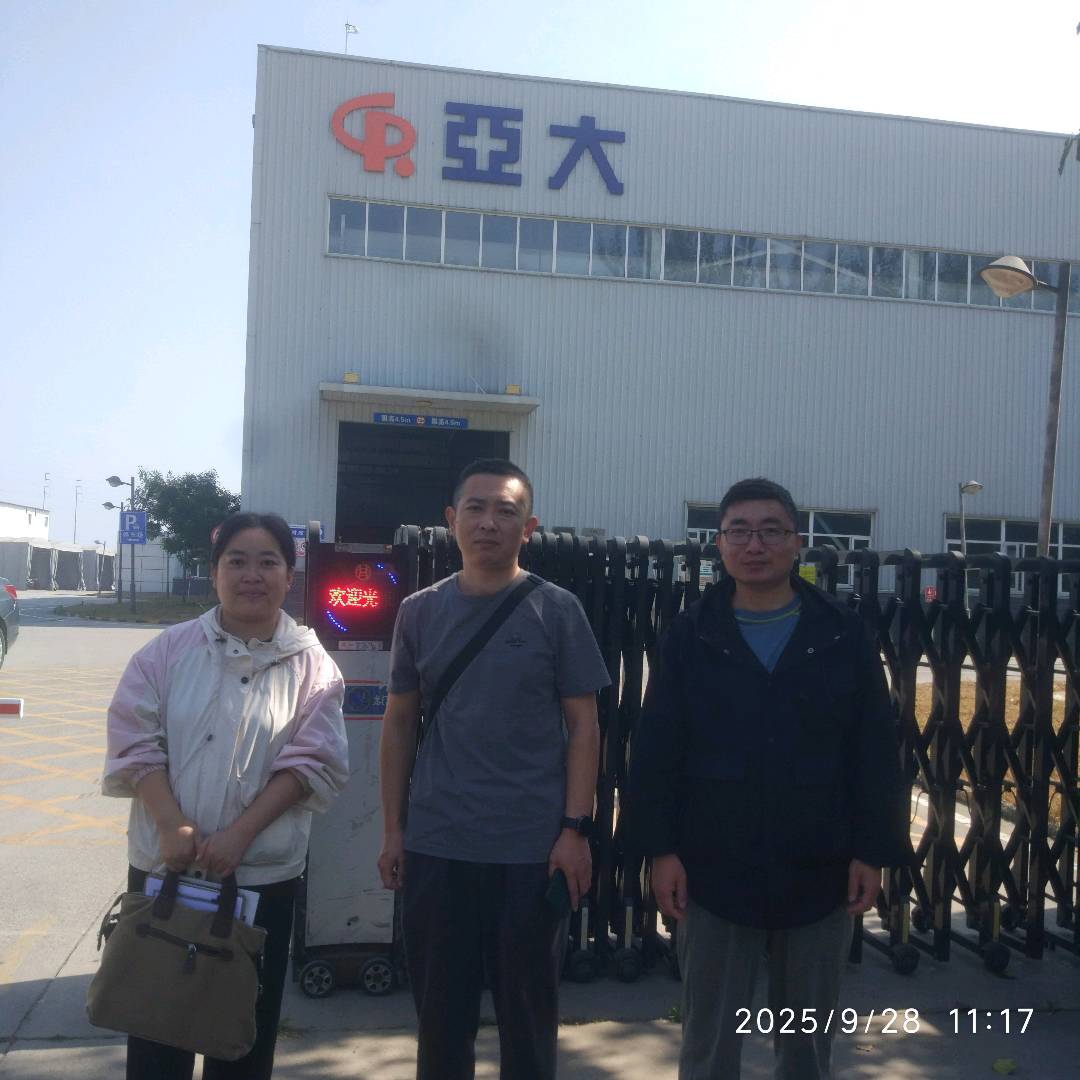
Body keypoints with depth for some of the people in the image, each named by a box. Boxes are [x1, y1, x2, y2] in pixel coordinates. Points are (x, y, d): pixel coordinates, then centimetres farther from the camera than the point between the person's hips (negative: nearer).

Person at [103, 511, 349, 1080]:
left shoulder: (311, 665, -3)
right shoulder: (169, 649, 1)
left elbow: (310, 761, -7)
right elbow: (135, 738, -3)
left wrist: (239, 834, -16)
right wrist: (172, 826, -15)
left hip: (263, 872, -1)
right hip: (163, 864, 1)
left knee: (246, 1021, 13)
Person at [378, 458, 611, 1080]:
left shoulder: (556, 610, -4)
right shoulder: (419, 612, 4)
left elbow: (584, 726, -3)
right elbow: (400, 724, 8)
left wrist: (575, 829, -10)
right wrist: (394, 830, 5)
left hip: (534, 849, -2)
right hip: (435, 847, 2)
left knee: (529, 1012, 13)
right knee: (441, 1012, 15)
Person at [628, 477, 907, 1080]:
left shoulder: (844, 635, 0)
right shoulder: (691, 636, -1)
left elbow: (876, 753, 0)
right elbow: (657, 752, -3)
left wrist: (875, 851, -4)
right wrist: (660, 849, -8)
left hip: (820, 873, 1)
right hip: (713, 872, 0)